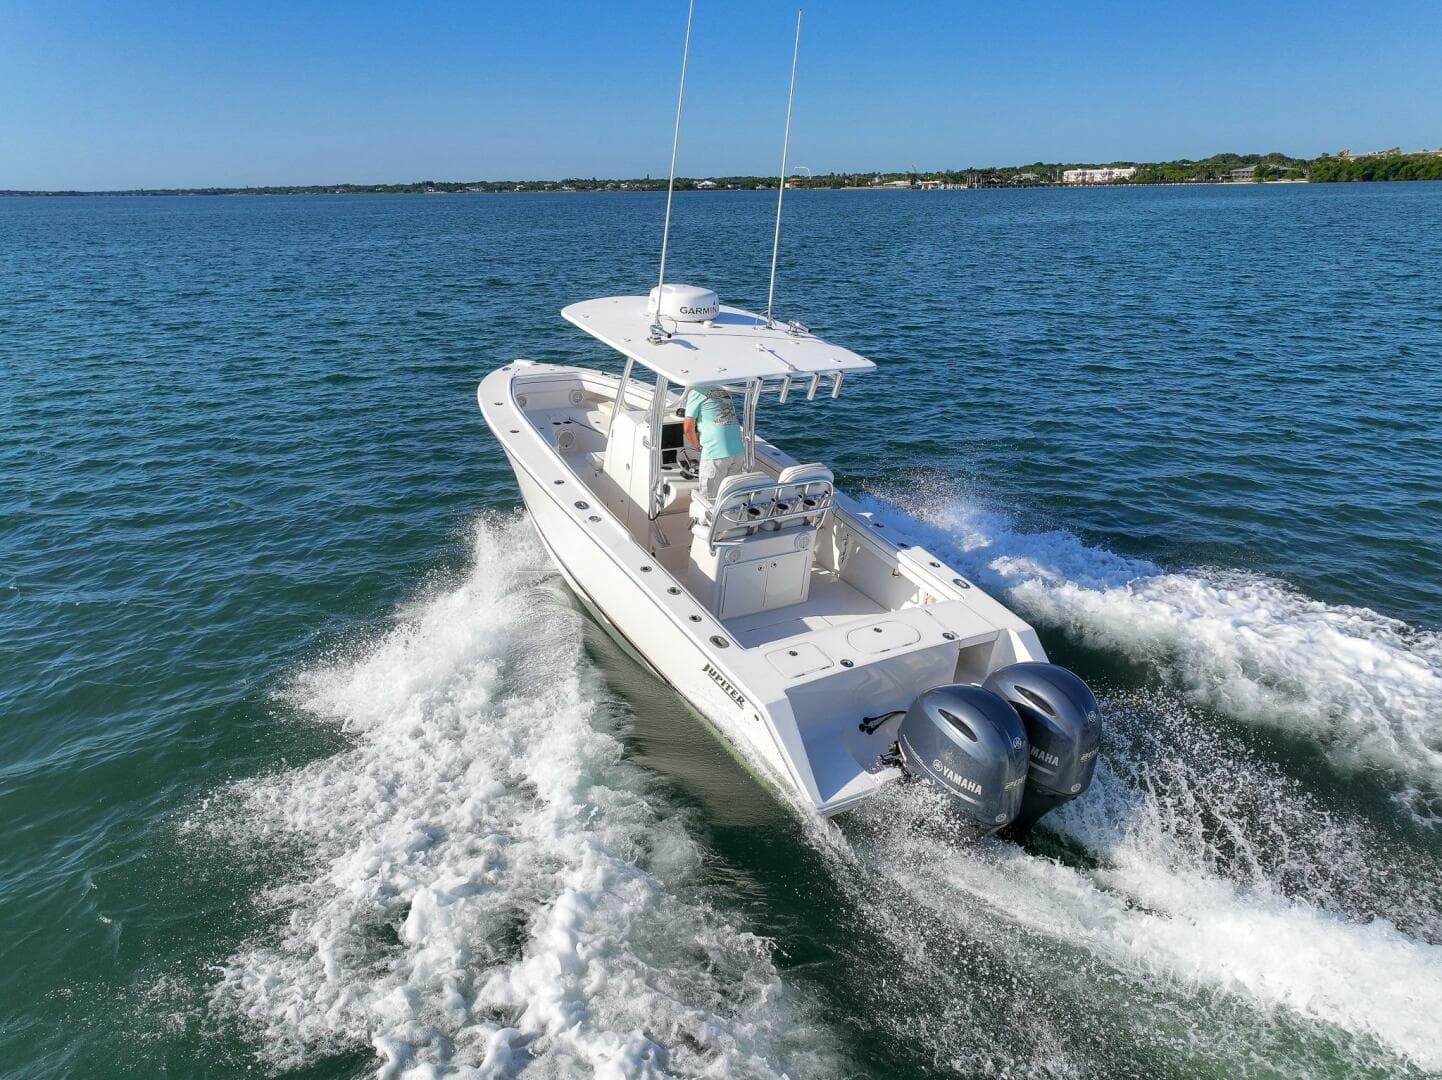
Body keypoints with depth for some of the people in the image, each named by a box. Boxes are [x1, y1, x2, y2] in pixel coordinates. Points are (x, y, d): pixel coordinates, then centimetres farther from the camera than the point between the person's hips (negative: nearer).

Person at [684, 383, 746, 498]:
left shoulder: (695, 392, 2)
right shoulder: (723, 390, 21)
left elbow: (688, 429, 1)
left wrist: (698, 446, 18)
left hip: (715, 454, -6)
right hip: (739, 451, 6)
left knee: (710, 500, 4)